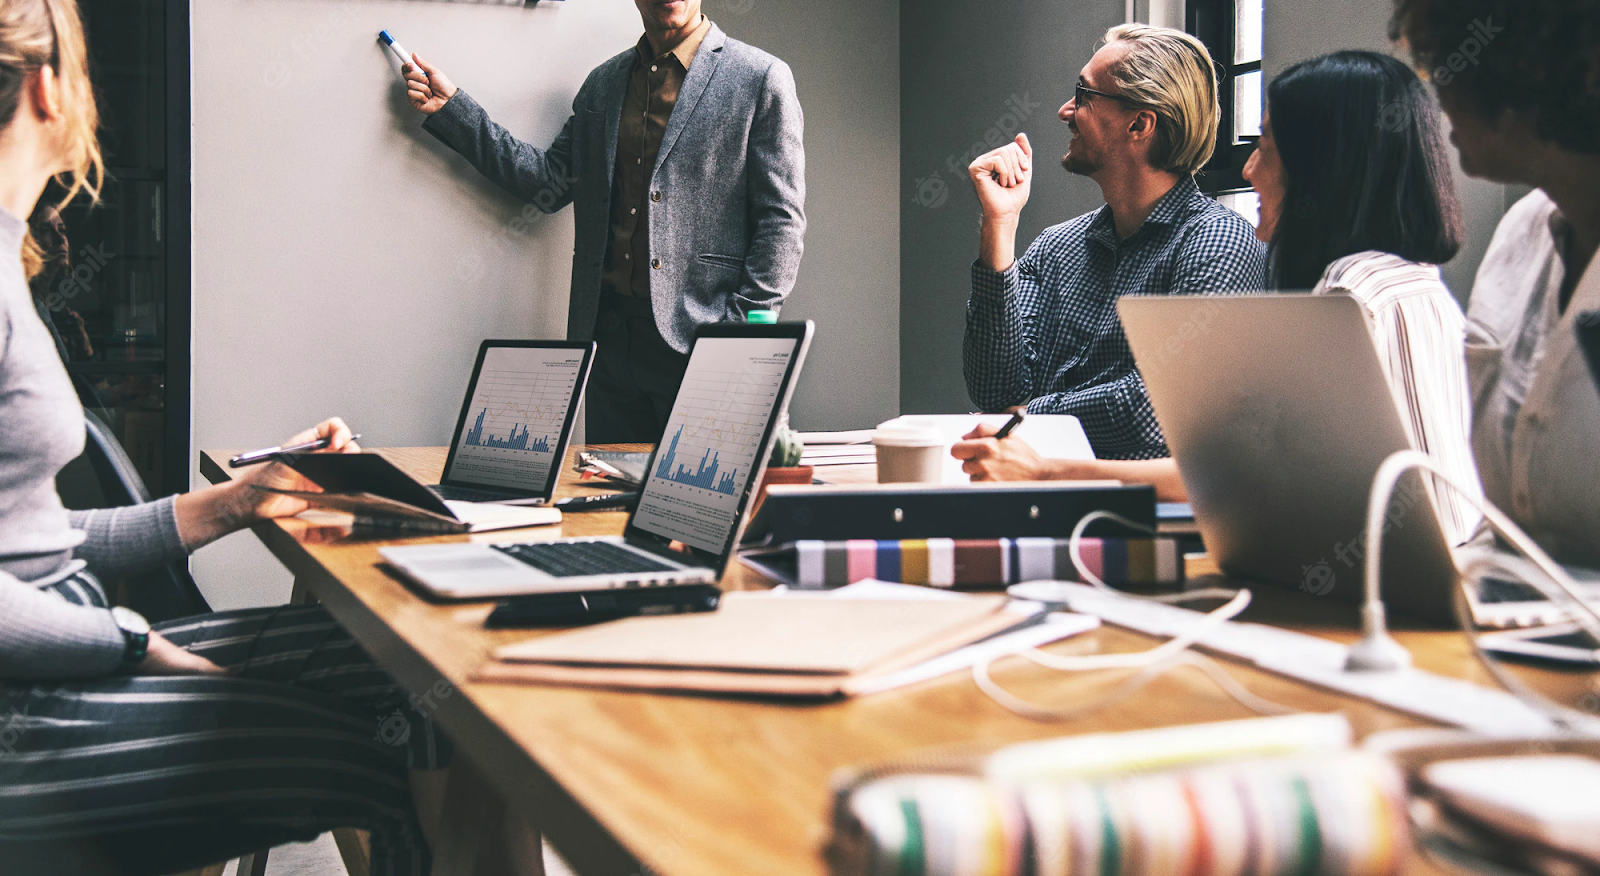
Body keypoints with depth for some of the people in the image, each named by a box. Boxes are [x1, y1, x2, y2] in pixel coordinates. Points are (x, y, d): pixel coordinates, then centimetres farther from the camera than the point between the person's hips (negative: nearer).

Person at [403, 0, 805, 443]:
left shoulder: (762, 79, -1)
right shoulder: (603, 84, 16)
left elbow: (782, 221, -5)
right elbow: (548, 181, 13)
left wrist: (744, 337, -12)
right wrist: (450, 108, 11)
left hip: (697, 338, -5)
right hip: (609, 333, 5)